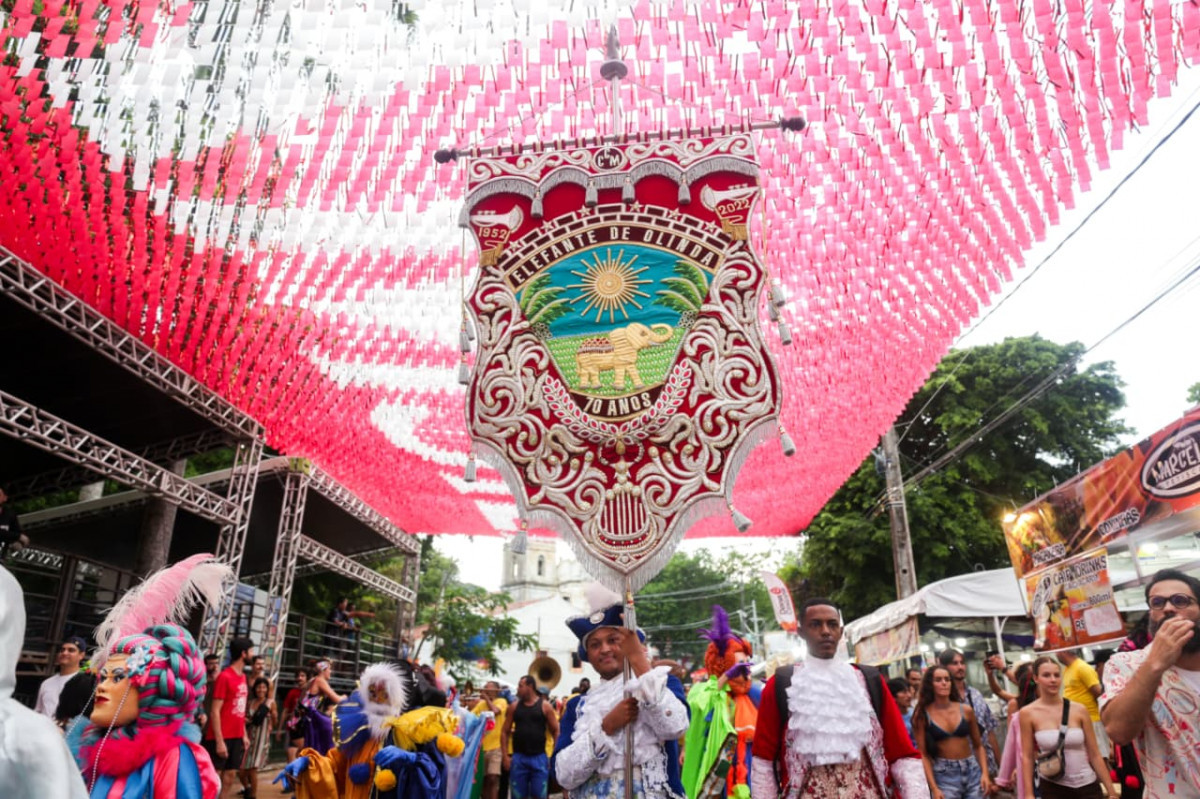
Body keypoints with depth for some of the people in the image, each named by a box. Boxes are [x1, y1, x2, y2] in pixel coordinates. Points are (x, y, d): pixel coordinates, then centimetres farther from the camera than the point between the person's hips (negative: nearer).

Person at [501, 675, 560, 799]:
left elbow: (556, 731, 2)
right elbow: (504, 732, 8)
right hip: (518, 757, 2)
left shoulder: (545, 706, -1)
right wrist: (505, 756, -1)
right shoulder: (514, 706, 5)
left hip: (539, 757, -2)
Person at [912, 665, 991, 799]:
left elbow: (978, 745, 13)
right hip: (944, 775, -3)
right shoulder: (923, 715, -5)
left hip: (972, 771, 3)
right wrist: (933, 787, -12)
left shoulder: (966, 710, 3)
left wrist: (985, 773, 0)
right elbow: (923, 754, -6)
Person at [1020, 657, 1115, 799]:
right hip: (1052, 787, -1)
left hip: (1087, 786, 2)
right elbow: (1027, 757, -4)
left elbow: (1095, 755, 2)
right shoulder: (1028, 713, -7)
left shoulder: (1079, 710, -3)